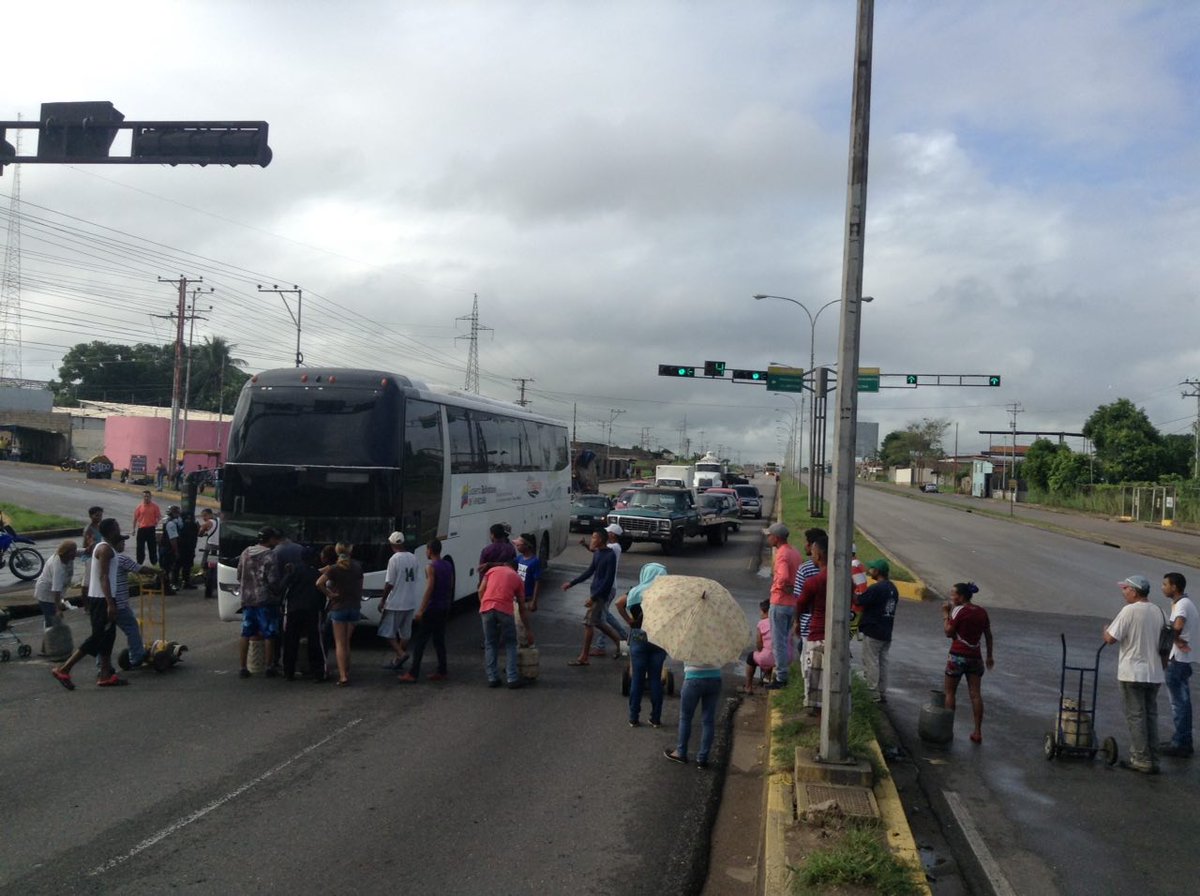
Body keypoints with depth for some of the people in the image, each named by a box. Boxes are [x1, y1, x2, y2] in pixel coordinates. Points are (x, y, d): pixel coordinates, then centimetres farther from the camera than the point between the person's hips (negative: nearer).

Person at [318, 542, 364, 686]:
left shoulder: (334, 569, -10)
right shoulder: (357, 566, 3)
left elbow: (319, 582, -24)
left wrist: (329, 593, -13)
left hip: (338, 608, -4)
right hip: (354, 608, 4)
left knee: (340, 643, 0)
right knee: (346, 642, 17)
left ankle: (343, 676, -8)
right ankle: (346, 672, 21)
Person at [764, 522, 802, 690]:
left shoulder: (782, 555, -19)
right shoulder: (795, 552, 11)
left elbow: (783, 577, -34)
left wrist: (785, 588, -16)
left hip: (780, 603, -9)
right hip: (792, 603, 9)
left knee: (778, 642, -1)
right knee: (784, 640, 18)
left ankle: (781, 678, 3)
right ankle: (783, 673, 24)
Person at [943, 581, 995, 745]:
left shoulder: (959, 611, -12)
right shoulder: (982, 612, 7)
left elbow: (948, 632, -9)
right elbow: (988, 636, 12)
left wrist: (945, 614, -2)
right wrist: (989, 656, 20)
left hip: (958, 656, -5)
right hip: (975, 657, 5)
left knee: (949, 692, 8)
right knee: (976, 694, 5)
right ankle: (977, 732, 6)